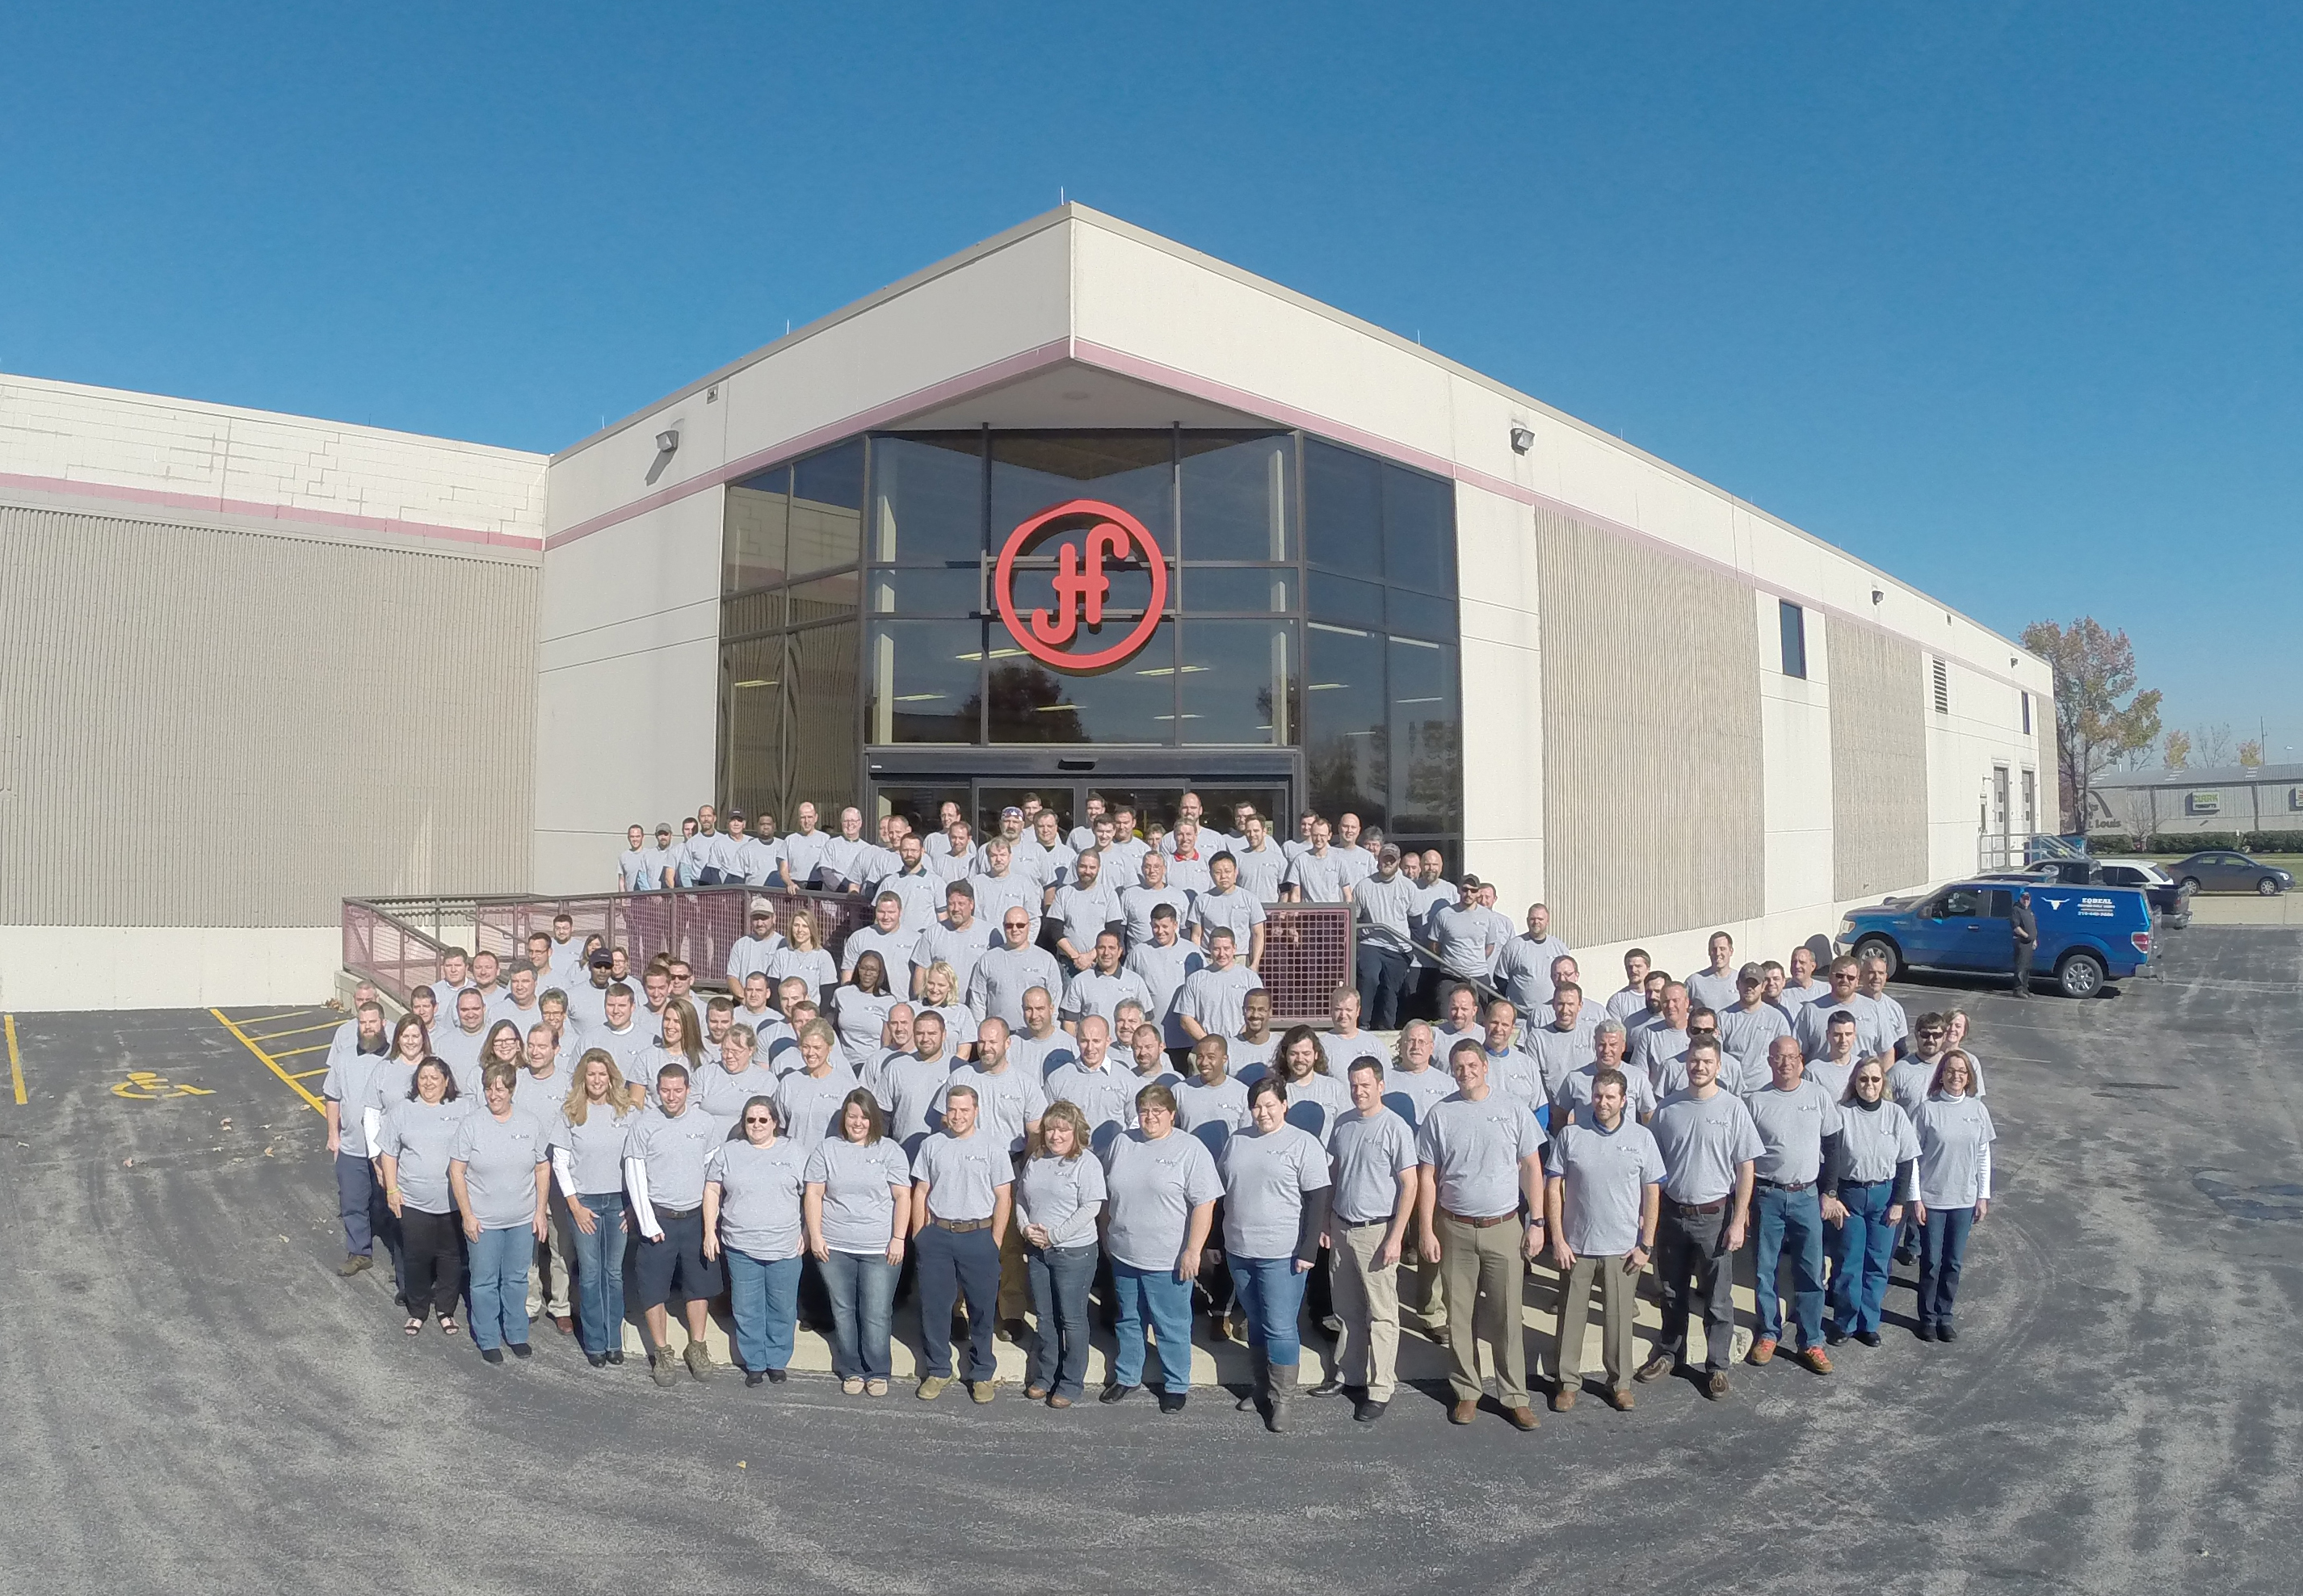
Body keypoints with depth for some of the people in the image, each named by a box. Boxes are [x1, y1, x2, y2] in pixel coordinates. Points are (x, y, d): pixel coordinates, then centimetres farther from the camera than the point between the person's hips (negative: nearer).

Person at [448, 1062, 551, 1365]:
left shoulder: (530, 1125, -1)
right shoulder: (470, 1125, -7)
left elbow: (542, 1170, 5)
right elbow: (456, 1172, -5)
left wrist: (541, 1211, 1)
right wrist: (467, 1215, -9)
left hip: (523, 1221, 2)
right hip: (483, 1222, -2)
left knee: (517, 1279, 13)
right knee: (485, 1281, 8)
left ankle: (516, 1334, 28)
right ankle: (488, 1340, 23)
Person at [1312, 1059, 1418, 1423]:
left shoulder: (1395, 1128, -12)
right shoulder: (1343, 1124, 6)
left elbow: (1409, 1185, -12)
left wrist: (1395, 1237, -15)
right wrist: (1326, 1224, 11)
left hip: (1376, 1230, -6)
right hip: (1341, 1228, 6)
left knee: (1382, 1314, 2)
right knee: (1346, 1309, 16)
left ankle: (1380, 1389, 10)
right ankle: (1346, 1375, 29)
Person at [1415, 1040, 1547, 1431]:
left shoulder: (1513, 1112, -2)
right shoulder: (1440, 1115, -2)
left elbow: (1531, 1168, 4)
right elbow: (1427, 1177, 0)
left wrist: (1537, 1222, -1)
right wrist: (1426, 1231, -4)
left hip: (1503, 1227, 0)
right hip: (1455, 1230, 0)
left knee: (1507, 1316, 5)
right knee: (1459, 1316, 9)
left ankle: (1514, 1396, 17)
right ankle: (1466, 1392, 23)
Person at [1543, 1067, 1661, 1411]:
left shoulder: (1642, 1138, -1)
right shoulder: (1570, 1135, -4)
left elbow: (1652, 1194, 2)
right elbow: (1553, 1189, -2)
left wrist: (1646, 1245, -2)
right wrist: (1558, 1240, -6)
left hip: (1623, 1249, 0)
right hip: (1576, 1246, 0)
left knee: (1619, 1318, 10)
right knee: (1571, 1316, 8)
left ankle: (1620, 1383, 28)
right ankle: (1567, 1381, 22)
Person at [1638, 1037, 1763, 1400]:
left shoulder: (1733, 1108, -9)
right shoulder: (1668, 1108, -1)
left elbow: (1746, 1169, -7)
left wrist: (1738, 1221, -11)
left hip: (1714, 1216, -3)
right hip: (1672, 1213, 3)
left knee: (1717, 1299, 8)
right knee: (1672, 1293, 17)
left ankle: (1717, 1366, 24)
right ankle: (1669, 1354, 34)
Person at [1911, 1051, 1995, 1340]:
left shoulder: (1978, 1109, -1)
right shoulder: (1927, 1109, -10)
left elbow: (1983, 1156, 7)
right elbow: (1914, 1156, -7)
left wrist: (1983, 1196, 6)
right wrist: (1915, 1198, -8)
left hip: (1964, 1199, 3)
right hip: (1931, 1198, -3)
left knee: (1954, 1263, 12)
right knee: (1931, 1262, 6)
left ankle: (1945, 1316, 27)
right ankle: (1928, 1317, 21)